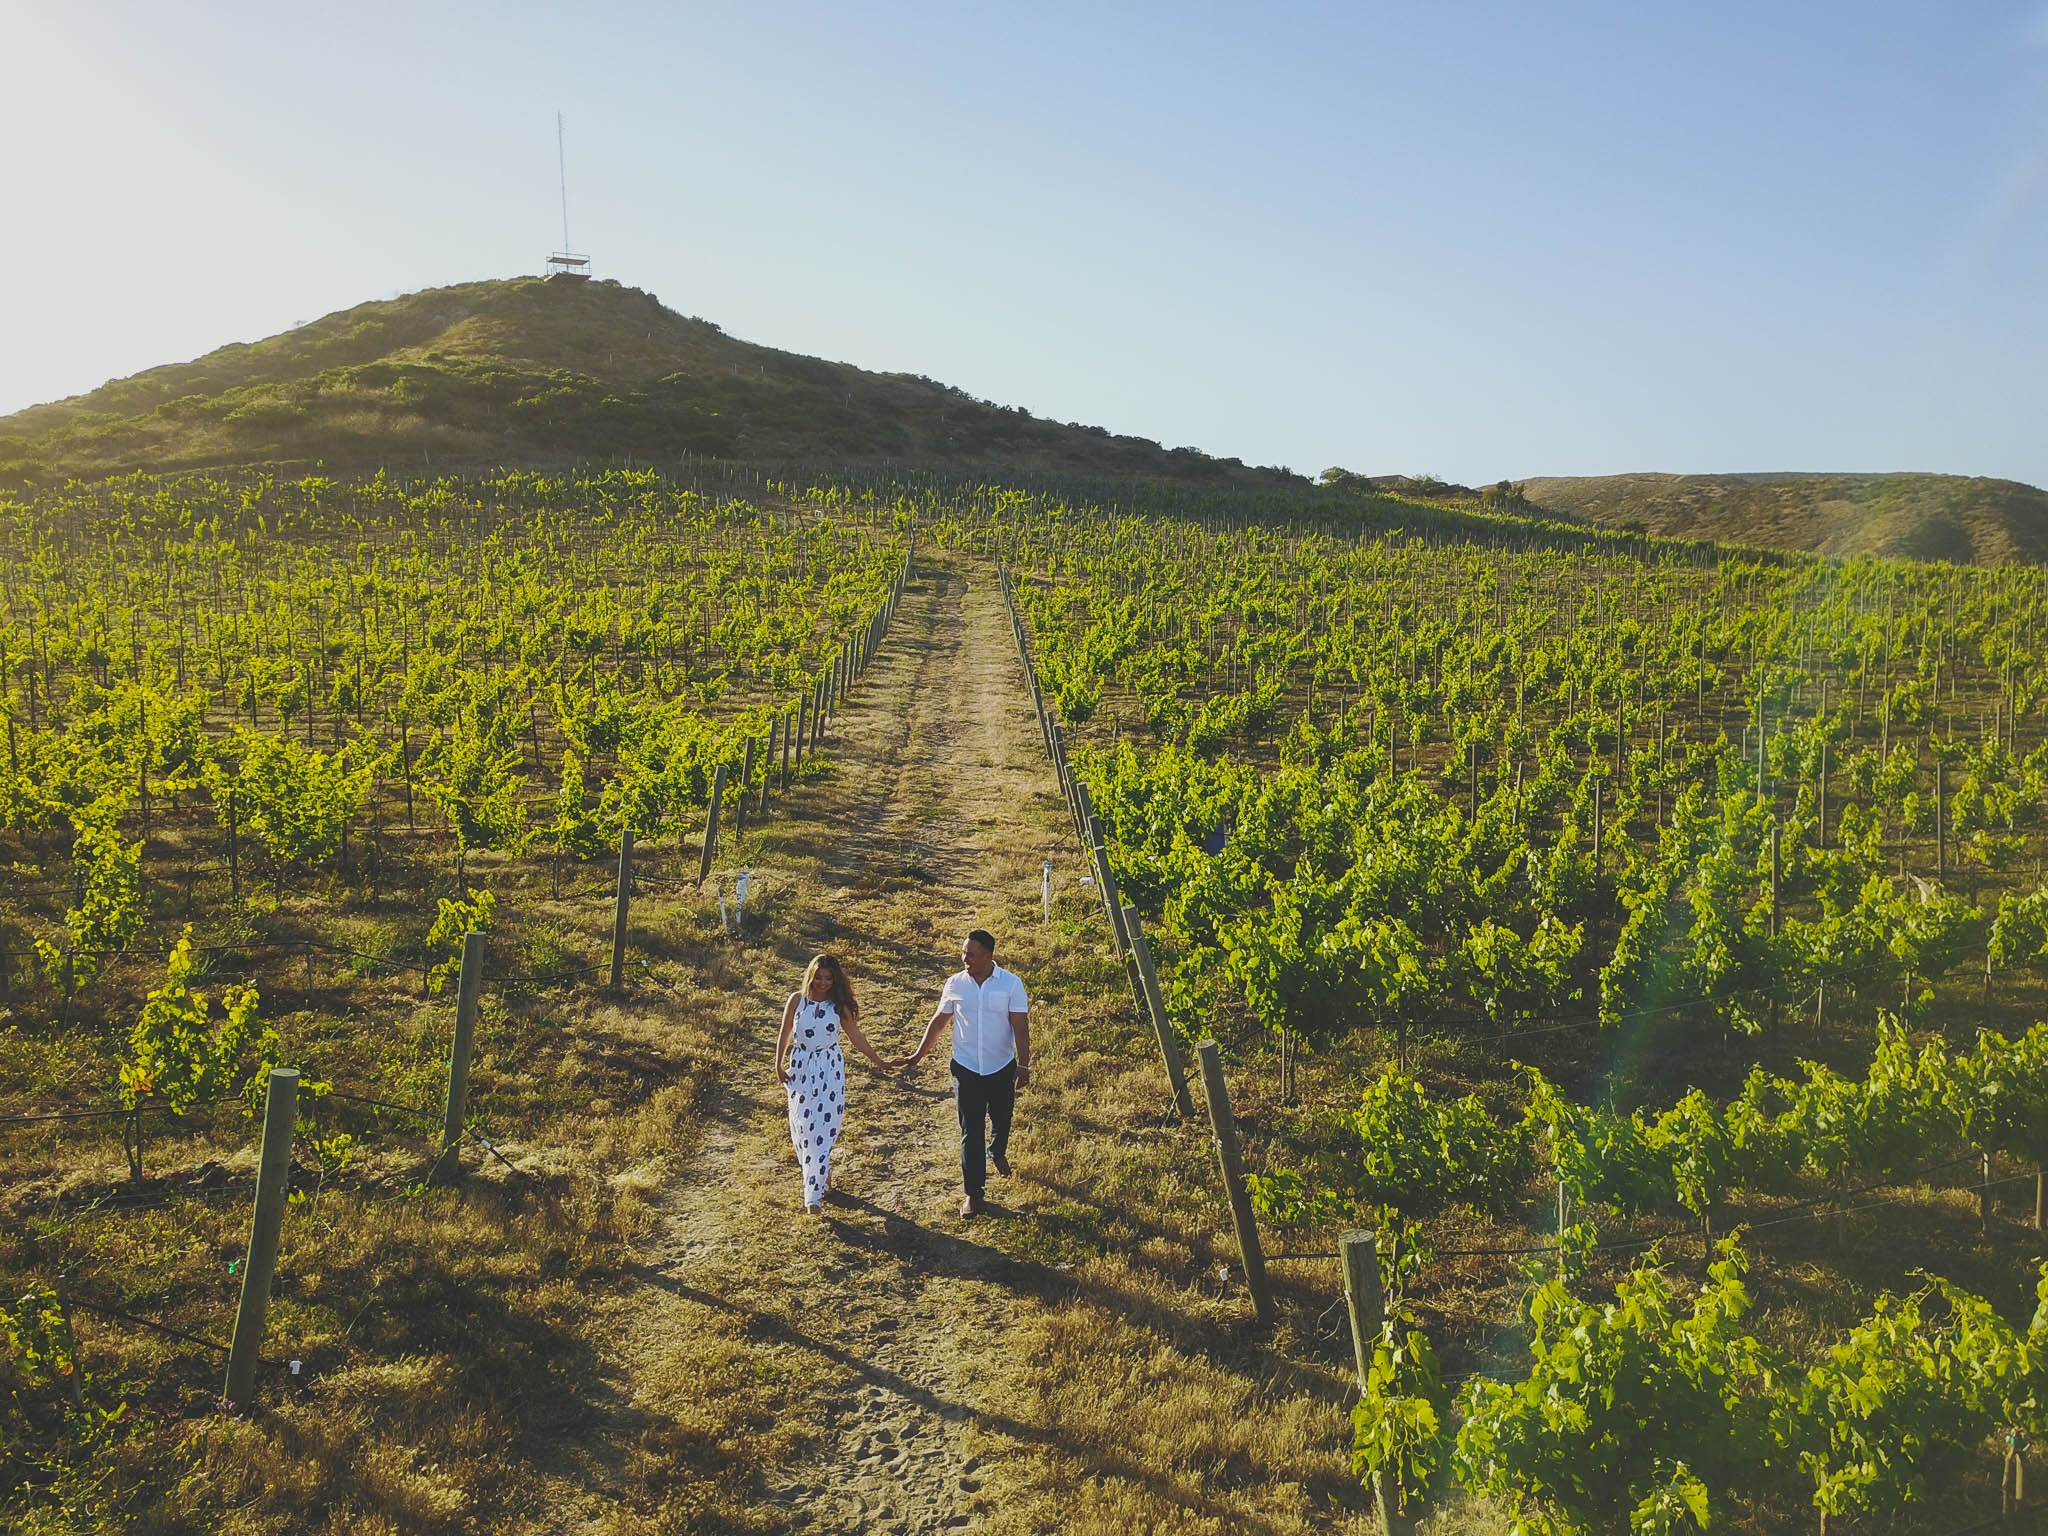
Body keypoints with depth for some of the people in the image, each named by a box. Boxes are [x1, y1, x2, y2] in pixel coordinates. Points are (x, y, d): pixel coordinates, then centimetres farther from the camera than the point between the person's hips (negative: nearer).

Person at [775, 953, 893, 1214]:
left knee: (824, 1129, -5)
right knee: (803, 1126, 2)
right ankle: (819, 1174, 27)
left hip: (830, 1070, -1)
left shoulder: (839, 1006, -4)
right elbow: (785, 1035, 6)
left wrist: (879, 1062, 0)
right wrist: (778, 1066, 9)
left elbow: (857, 1038, 1)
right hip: (801, 1067, 1)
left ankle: (814, 1194, -1)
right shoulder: (797, 1000, -4)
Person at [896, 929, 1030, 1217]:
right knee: (971, 1131, 1)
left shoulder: (1011, 984, -12)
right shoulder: (955, 984, -6)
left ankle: (997, 1152, 54)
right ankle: (973, 1191, 12)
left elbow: (1021, 1027, -12)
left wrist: (1024, 1066, -18)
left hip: (1002, 1067, 0)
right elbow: (939, 1021, 7)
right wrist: (918, 1055, 10)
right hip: (966, 1069, 0)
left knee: (1001, 1120, 20)